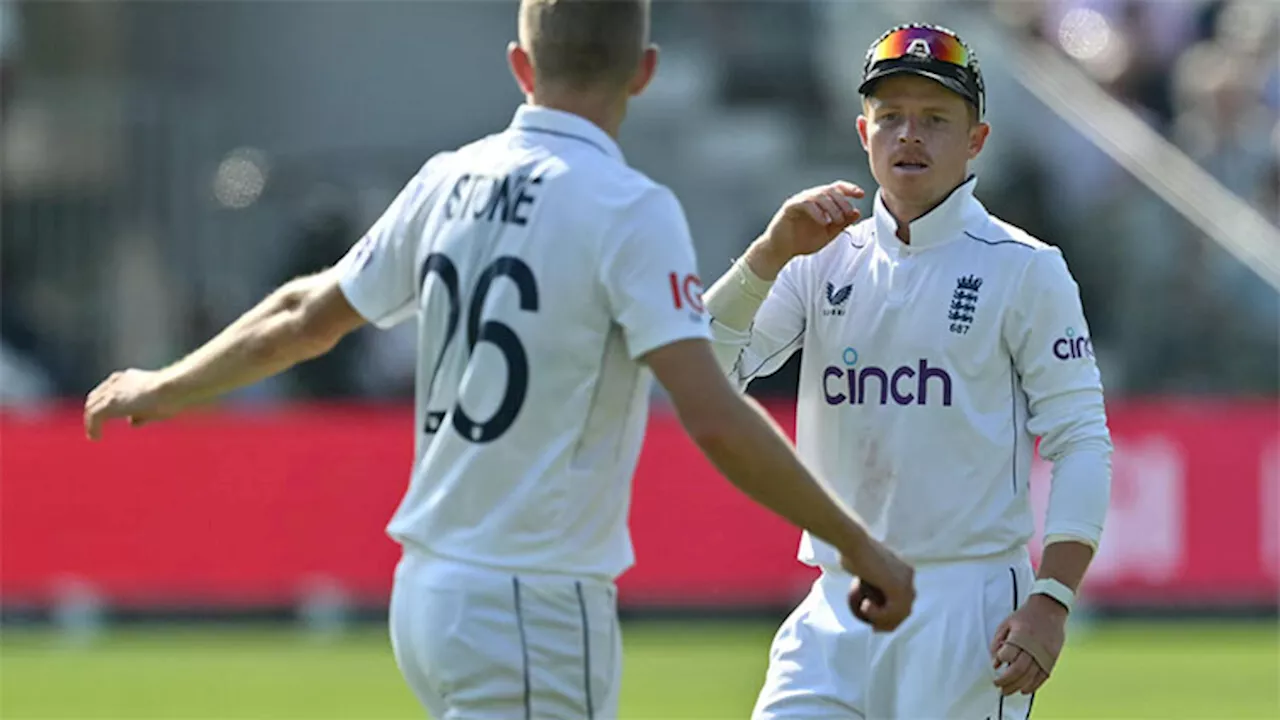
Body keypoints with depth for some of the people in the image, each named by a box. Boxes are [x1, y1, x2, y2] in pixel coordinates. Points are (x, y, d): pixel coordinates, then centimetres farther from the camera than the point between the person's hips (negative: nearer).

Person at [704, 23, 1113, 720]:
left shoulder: (1024, 269, 0)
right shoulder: (825, 263, 12)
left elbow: (1081, 443, -3)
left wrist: (1050, 603, -14)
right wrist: (771, 253, -13)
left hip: (970, 607, -4)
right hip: (835, 610, 4)